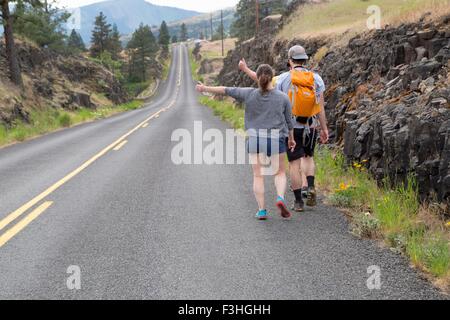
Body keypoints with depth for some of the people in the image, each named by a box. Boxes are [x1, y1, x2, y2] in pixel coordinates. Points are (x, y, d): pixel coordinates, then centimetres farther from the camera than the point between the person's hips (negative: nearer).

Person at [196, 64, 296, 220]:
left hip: (255, 139, 1)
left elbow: (226, 90, 3)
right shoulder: (283, 97, -3)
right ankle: (280, 198, -13)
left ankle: (262, 210, 3)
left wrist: (206, 88, 14)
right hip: (276, 140, 0)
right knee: (279, 173, 12)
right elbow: (289, 122, 5)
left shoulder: (250, 94, -3)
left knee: (258, 175, 7)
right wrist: (291, 139, 20)